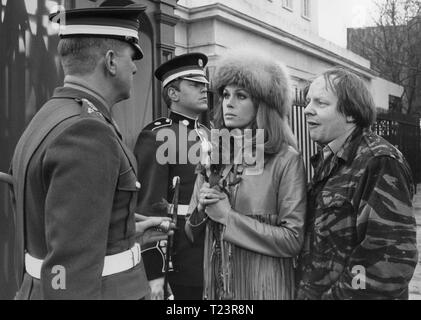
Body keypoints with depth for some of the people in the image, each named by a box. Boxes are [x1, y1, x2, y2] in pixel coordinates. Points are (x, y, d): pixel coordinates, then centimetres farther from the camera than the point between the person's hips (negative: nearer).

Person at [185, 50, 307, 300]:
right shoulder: (213, 156, 1)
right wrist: (201, 209, -13)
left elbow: (293, 239, -16)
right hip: (215, 286, 4)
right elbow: (193, 234, 8)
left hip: (264, 289, -4)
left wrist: (227, 216, -16)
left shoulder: (286, 159, -12)